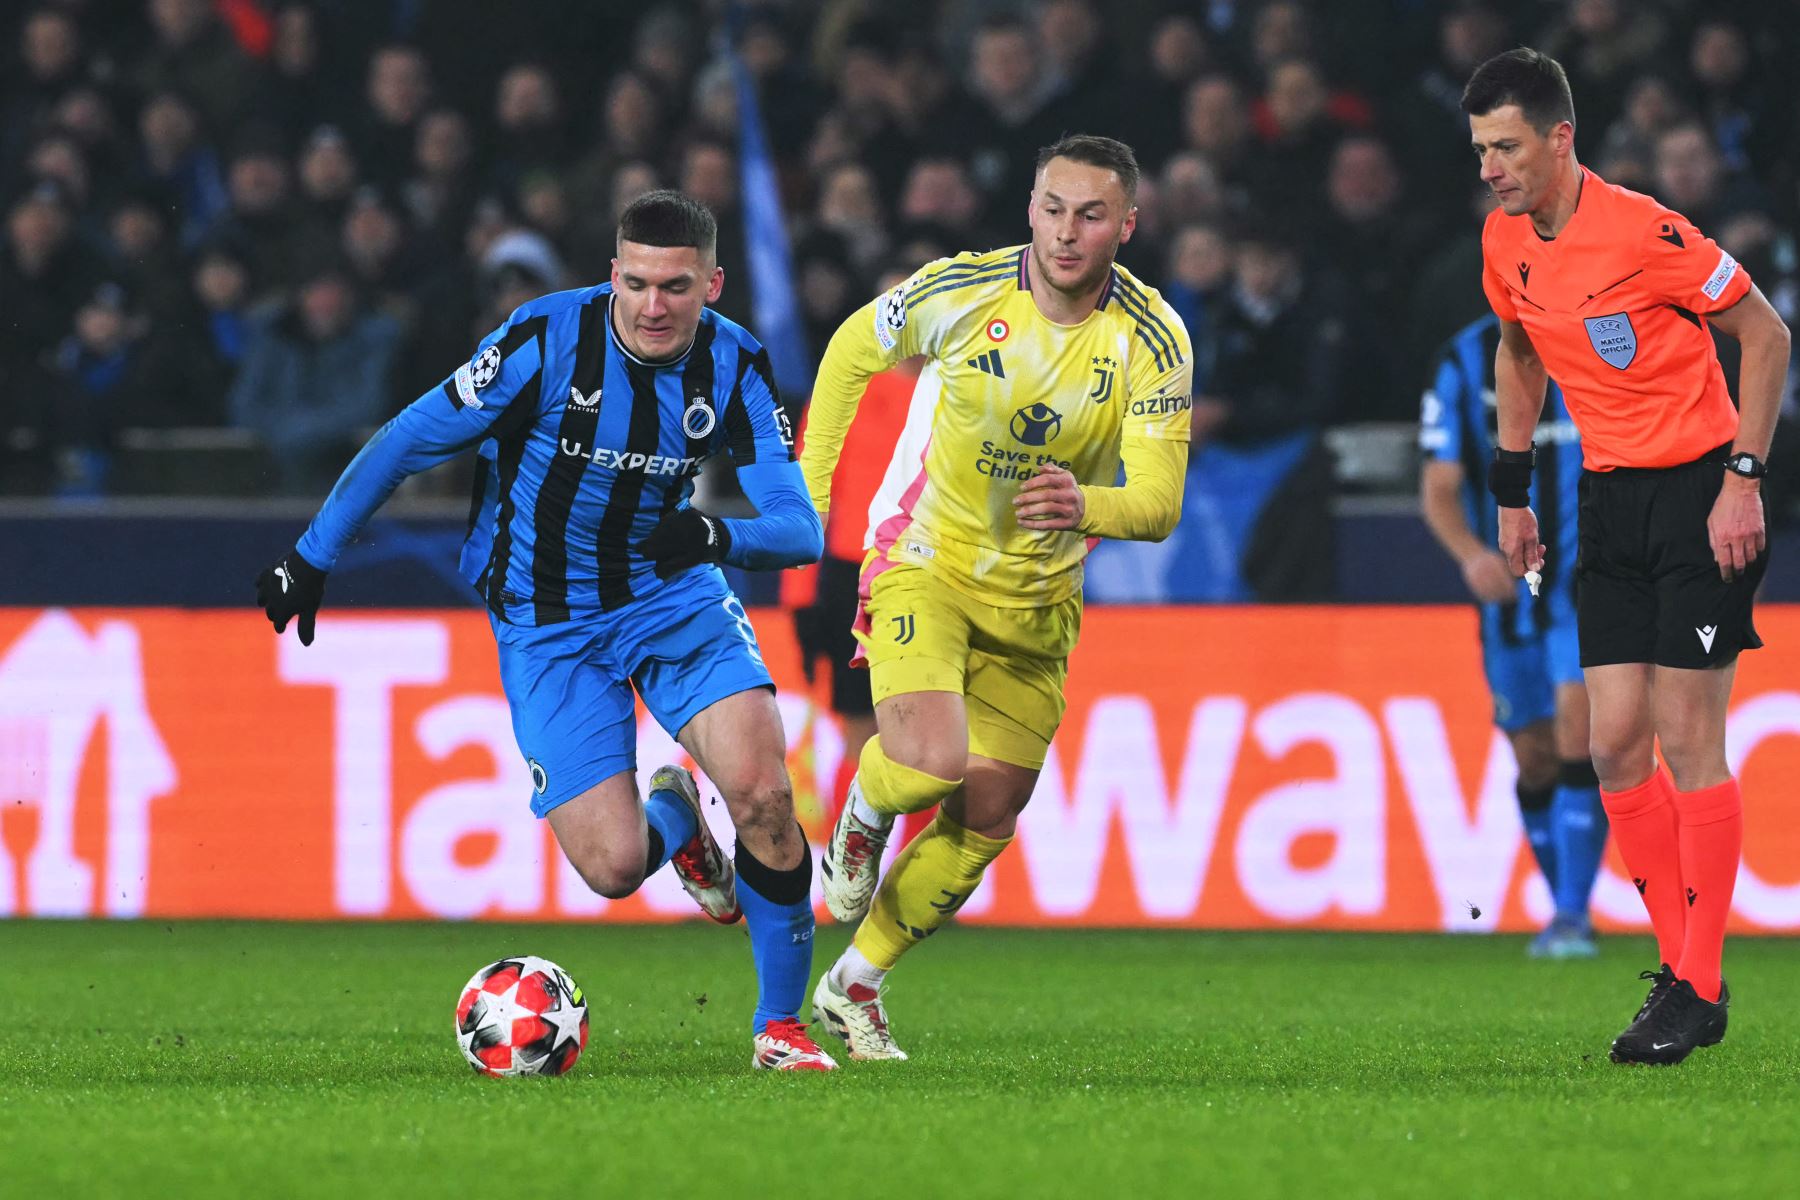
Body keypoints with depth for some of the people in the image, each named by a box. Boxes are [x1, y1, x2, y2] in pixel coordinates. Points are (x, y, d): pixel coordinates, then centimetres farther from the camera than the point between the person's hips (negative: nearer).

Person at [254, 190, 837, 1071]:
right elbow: (407, 442, -9)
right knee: (613, 867, -14)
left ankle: (781, 1022, -2)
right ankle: (673, 821, 27)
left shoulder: (734, 367, -11)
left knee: (763, 791, -22)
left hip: (673, 590, 2)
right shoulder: (548, 340, -19)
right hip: (547, 623, -2)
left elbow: (799, 528, -15)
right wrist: (312, 557, -4)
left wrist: (721, 536, -38)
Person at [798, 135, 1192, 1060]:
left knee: (985, 821, 7)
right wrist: (810, 490, 3)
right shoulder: (961, 291, -17)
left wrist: (1086, 507, -43)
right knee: (930, 763, -26)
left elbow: (1158, 503, -20)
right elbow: (853, 351, 3)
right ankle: (859, 821, 10)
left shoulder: (1154, 341, -15)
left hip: (1037, 599, 3)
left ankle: (854, 986, 27)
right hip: (923, 560, -3)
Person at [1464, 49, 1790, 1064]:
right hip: (1611, 499, 7)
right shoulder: (1508, 242, 3)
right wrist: (1513, 490, 19)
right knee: (1616, 741, 0)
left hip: (1699, 492, -7)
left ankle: (1700, 992, -3)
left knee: (1687, 739, -8)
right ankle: (1683, 966, 10)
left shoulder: (1642, 232, -19)